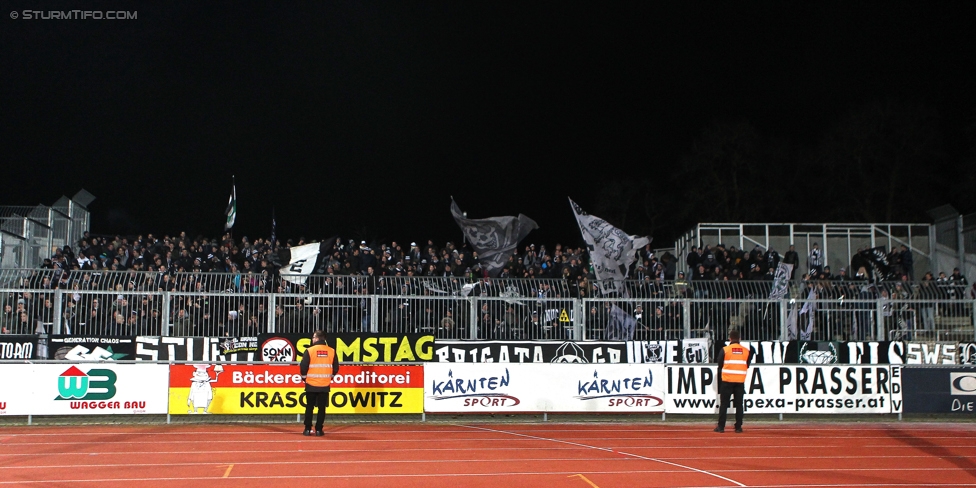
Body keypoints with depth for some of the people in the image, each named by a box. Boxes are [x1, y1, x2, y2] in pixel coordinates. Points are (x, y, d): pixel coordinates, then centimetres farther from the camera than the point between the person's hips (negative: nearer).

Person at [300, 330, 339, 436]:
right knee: (322, 408, 8)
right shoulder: (331, 351, -2)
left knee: (309, 407, 9)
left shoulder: (309, 351, -10)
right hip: (325, 385, 2)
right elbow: (336, 368, 3)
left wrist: (304, 377, 9)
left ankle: (307, 429, 9)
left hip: (311, 385, -1)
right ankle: (318, 429, 7)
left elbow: (303, 367, -9)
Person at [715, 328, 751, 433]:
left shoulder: (724, 350, -7)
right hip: (740, 381, 2)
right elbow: (747, 366, 10)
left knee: (724, 404, 3)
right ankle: (738, 427, 7)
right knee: (739, 404, 8)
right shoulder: (746, 350, 2)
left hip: (727, 380, -2)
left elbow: (719, 364, 1)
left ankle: (721, 426, 2)